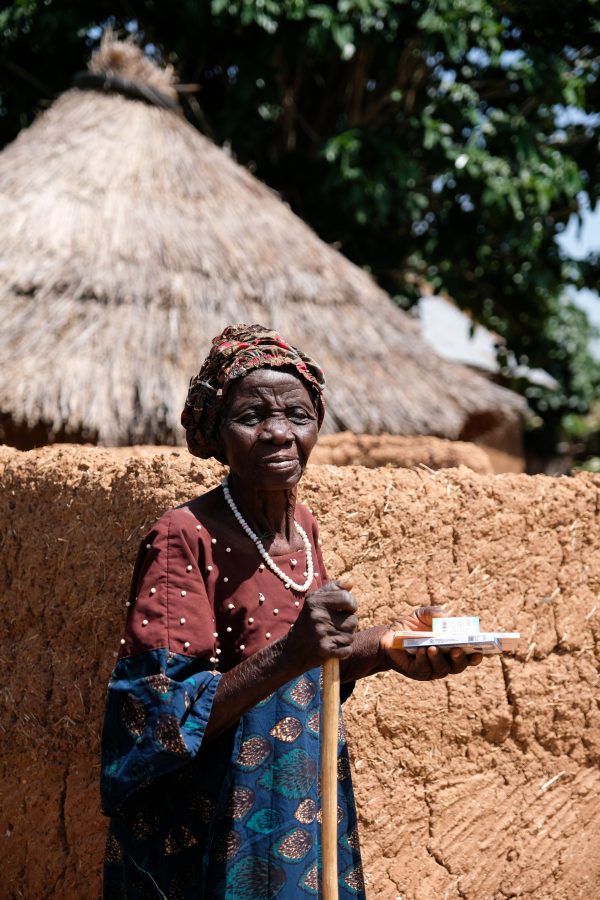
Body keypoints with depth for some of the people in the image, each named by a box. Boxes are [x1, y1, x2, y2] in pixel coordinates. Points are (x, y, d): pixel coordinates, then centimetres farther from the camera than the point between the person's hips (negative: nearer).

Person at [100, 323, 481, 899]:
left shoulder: (302, 526, 3)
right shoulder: (184, 539, -18)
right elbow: (164, 722, -23)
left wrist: (387, 647, -2)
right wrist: (290, 654, -33)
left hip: (309, 811, 7)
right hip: (214, 833, -7)